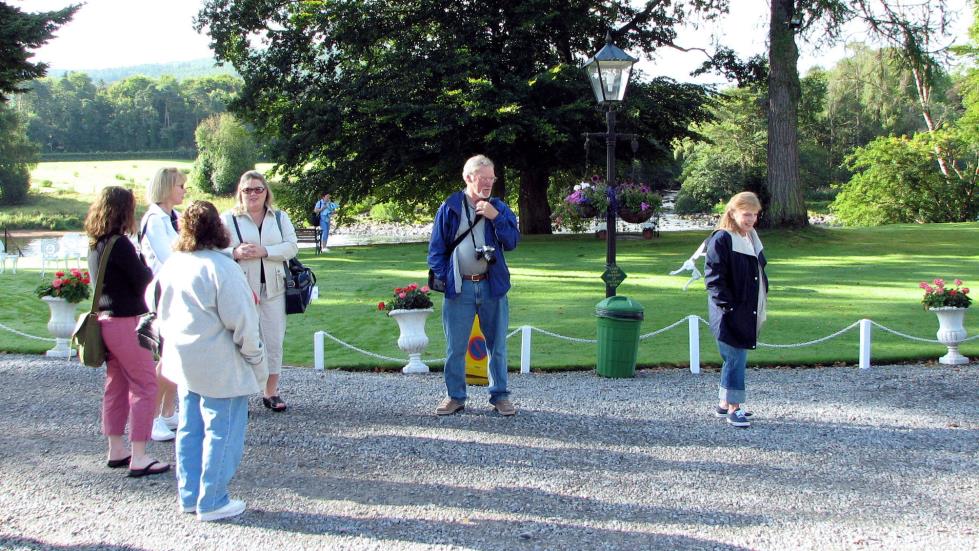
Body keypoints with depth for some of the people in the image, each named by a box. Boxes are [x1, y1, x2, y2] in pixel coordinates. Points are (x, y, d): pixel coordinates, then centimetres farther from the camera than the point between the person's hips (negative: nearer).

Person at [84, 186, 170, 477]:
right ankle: (138, 458, -4)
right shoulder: (120, 244, -19)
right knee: (144, 386, -3)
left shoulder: (95, 244, 8)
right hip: (126, 322, -9)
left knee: (116, 385, 16)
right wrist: (146, 265, 4)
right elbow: (143, 281, -14)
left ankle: (116, 450, 23)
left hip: (107, 320, 9)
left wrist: (136, 260, 1)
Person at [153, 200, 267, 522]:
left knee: (190, 429, 16)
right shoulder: (220, 267, -20)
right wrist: (257, 361, -8)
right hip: (219, 366, -8)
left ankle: (188, 496, 26)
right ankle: (212, 502, 10)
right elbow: (241, 323, -18)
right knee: (221, 433, 3)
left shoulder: (172, 265, 4)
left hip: (184, 361, 8)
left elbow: (160, 311, 15)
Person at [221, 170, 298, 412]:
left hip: (273, 289, 3)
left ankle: (271, 392, 18)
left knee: (274, 342, 6)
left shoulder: (280, 217, 11)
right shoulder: (228, 219, 3)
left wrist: (263, 251, -14)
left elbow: (292, 247, 0)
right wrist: (235, 253, -23)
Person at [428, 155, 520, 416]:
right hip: (459, 287, -1)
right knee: (455, 347, 5)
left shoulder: (499, 208, 5)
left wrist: (495, 217, -15)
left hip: (492, 286, 1)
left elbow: (512, 242, -5)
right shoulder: (449, 208, 1)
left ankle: (500, 395, 18)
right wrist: (443, 277, -6)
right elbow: (436, 248, 3)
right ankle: (455, 396, 18)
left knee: (497, 345, 7)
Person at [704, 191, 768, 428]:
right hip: (730, 312, -9)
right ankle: (734, 409, 1)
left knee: (737, 357, 14)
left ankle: (725, 404, 24)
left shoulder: (752, 237, 12)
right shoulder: (721, 240, -15)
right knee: (735, 358, -6)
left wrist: (760, 306, 15)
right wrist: (727, 304, -20)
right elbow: (713, 277, -18)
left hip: (748, 312, 9)